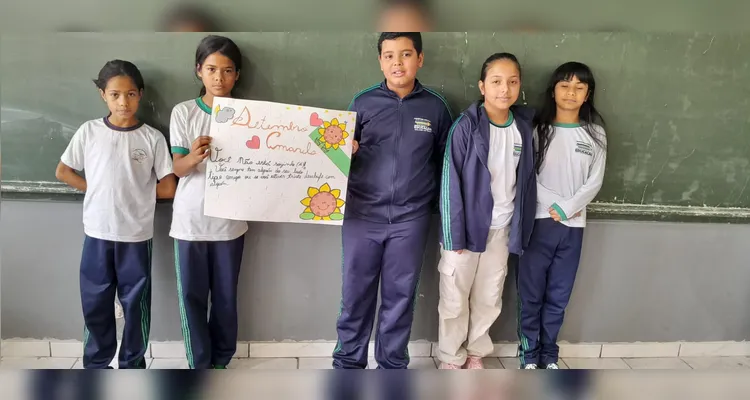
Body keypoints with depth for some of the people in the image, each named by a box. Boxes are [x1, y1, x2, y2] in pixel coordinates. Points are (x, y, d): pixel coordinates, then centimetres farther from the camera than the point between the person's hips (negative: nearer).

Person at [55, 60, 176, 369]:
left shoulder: (152, 138, -6)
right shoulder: (88, 131, -1)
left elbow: (168, 189, -4)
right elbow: (63, 172, 7)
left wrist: (136, 190, -2)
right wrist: (98, 191, 0)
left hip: (136, 235, -1)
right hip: (97, 232, 1)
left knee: (135, 304, 10)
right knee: (95, 303, 13)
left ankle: (132, 364, 28)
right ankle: (96, 364, 32)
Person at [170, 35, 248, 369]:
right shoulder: (183, 112, -2)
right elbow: (177, 168, -7)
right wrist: (194, 156, -29)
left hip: (229, 219, 0)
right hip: (190, 220, 0)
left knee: (225, 295, 11)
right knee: (191, 295, 7)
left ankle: (221, 360, 28)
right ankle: (200, 364, 22)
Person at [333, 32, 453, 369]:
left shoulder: (435, 106, 3)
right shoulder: (363, 102, 1)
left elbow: (444, 160, 9)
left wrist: (441, 207, 7)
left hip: (411, 218, 0)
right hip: (362, 214, 0)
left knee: (400, 295, 10)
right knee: (355, 292, 7)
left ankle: (392, 364, 27)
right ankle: (348, 361, 25)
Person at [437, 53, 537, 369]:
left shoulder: (524, 127, 1)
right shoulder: (466, 125, -13)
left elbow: (526, 180, 7)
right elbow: (450, 183, -13)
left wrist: (520, 228, 4)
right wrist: (453, 234, -14)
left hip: (501, 229, 4)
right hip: (467, 226, -4)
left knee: (489, 299, 16)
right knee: (454, 300, 7)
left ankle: (476, 352, 35)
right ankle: (451, 358, 27)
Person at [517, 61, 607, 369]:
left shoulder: (595, 134, 6)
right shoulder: (538, 129, 0)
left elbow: (595, 181, 1)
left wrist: (567, 209, -11)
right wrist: (553, 206, -12)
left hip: (573, 225, 2)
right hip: (539, 221, -2)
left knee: (558, 296, 9)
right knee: (530, 293, 2)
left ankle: (549, 355, 21)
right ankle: (529, 355, 15)